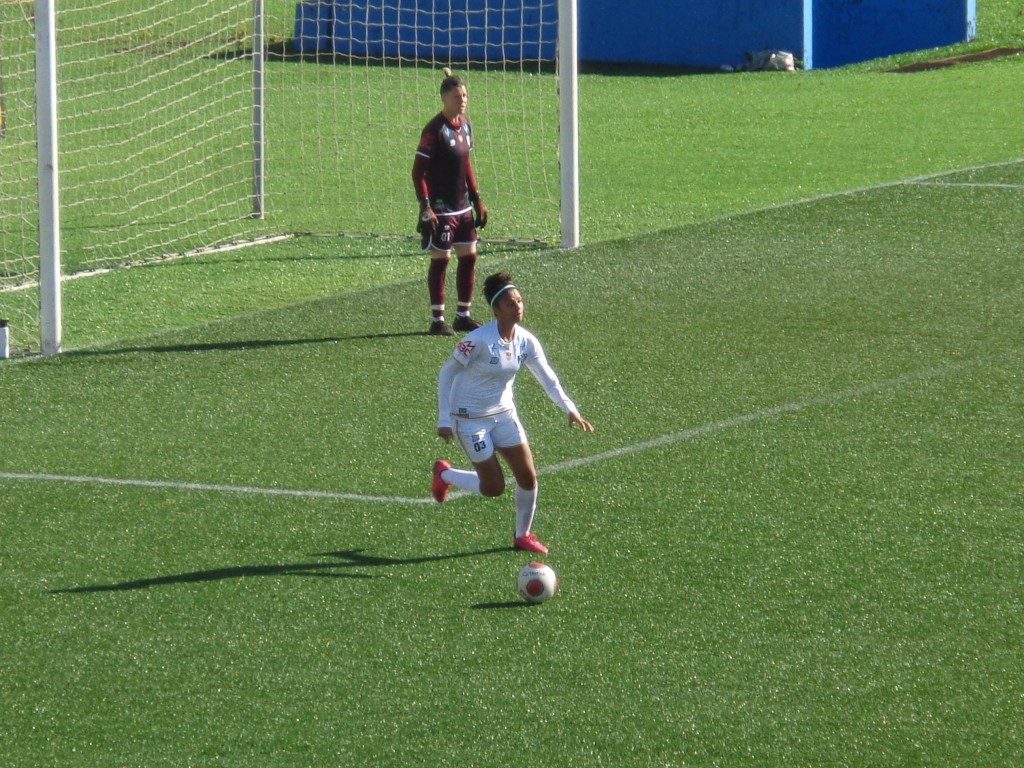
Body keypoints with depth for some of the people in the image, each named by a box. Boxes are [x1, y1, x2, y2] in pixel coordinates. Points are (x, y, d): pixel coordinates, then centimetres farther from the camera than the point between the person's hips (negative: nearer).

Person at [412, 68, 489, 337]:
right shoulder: (435, 130, -15)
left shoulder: (465, 125, 7)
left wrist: (477, 200, 16)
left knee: (469, 256, 9)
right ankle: (437, 319, 6)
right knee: (440, 259, -2)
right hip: (440, 209, -7)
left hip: (463, 206, 7)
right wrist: (425, 207, -21)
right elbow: (418, 171, -15)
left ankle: (464, 316, 20)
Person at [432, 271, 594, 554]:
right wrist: (444, 420, -17)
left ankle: (523, 535, 22)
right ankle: (444, 474, 24)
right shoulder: (480, 340, -24)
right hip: (470, 419, -6)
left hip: (504, 414, 6)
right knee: (494, 488, -4)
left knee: (528, 477, 0)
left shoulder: (526, 341, -6)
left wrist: (571, 411, -15)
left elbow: (549, 380, 0)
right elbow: (446, 373, -15)